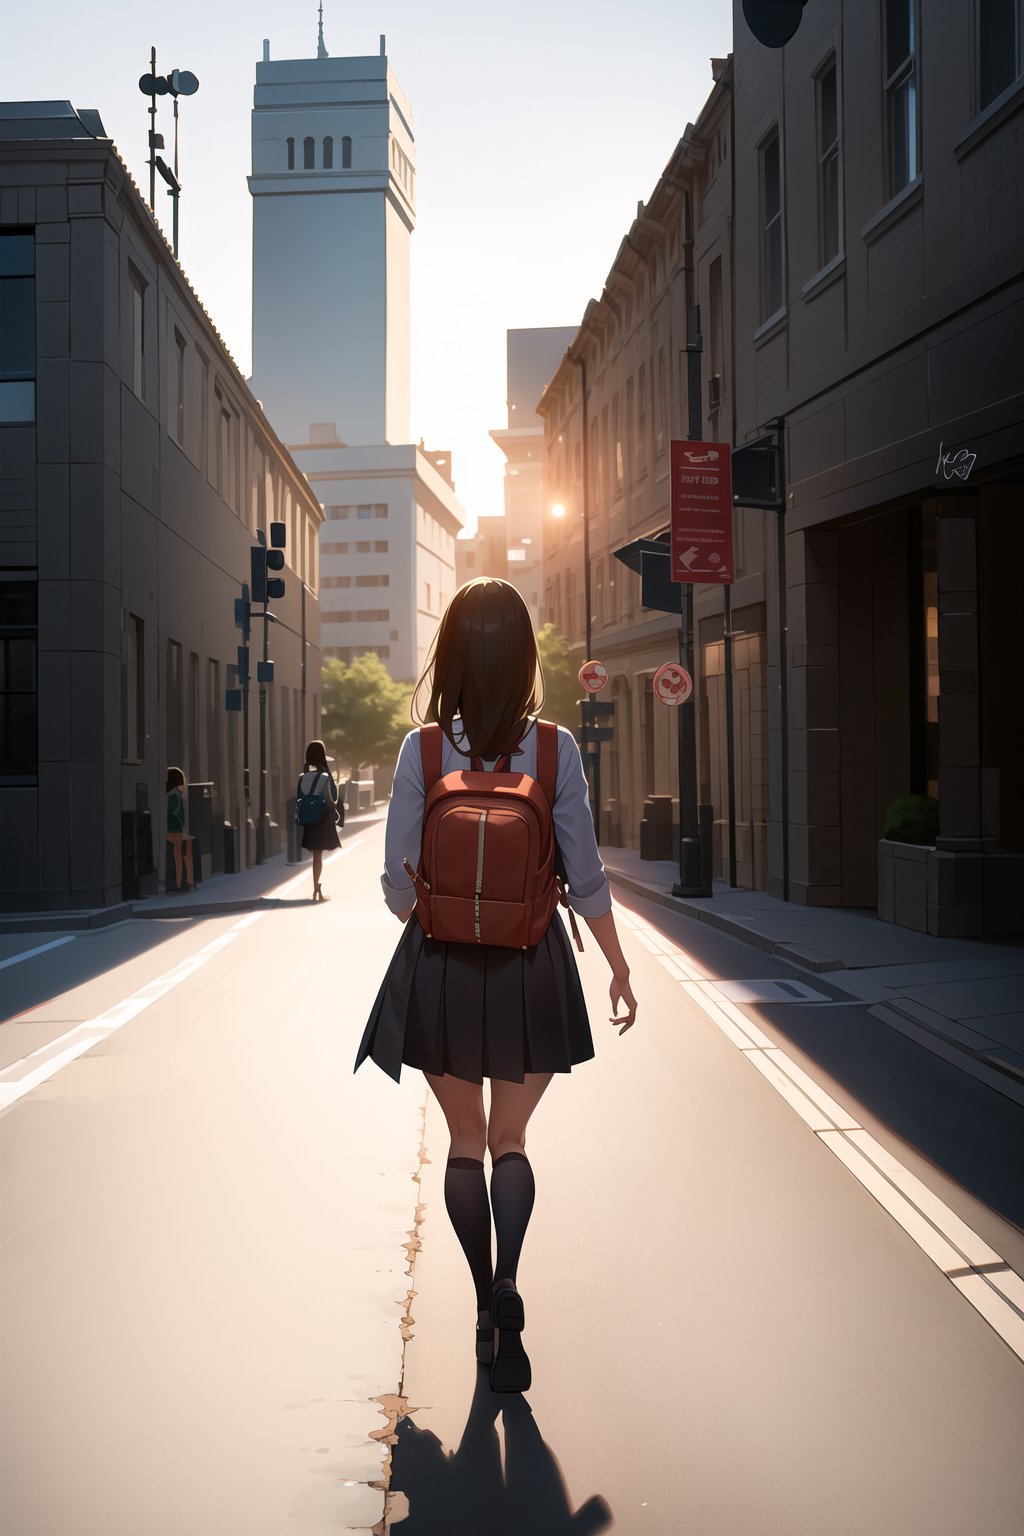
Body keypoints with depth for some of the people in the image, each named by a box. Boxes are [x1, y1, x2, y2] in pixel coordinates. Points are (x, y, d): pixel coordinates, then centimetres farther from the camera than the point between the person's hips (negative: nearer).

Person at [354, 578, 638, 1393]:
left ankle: (487, 1305, 22)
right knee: (511, 1138, 13)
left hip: (443, 967, 0)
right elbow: (586, 877, -6)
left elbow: (399, 885, -5)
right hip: (530, 968, 0)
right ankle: (507, 1284, -9)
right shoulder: (555, 748, -8)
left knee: (466, 1137, 17)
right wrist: (619, 967, 7)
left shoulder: (422, 749, -8)